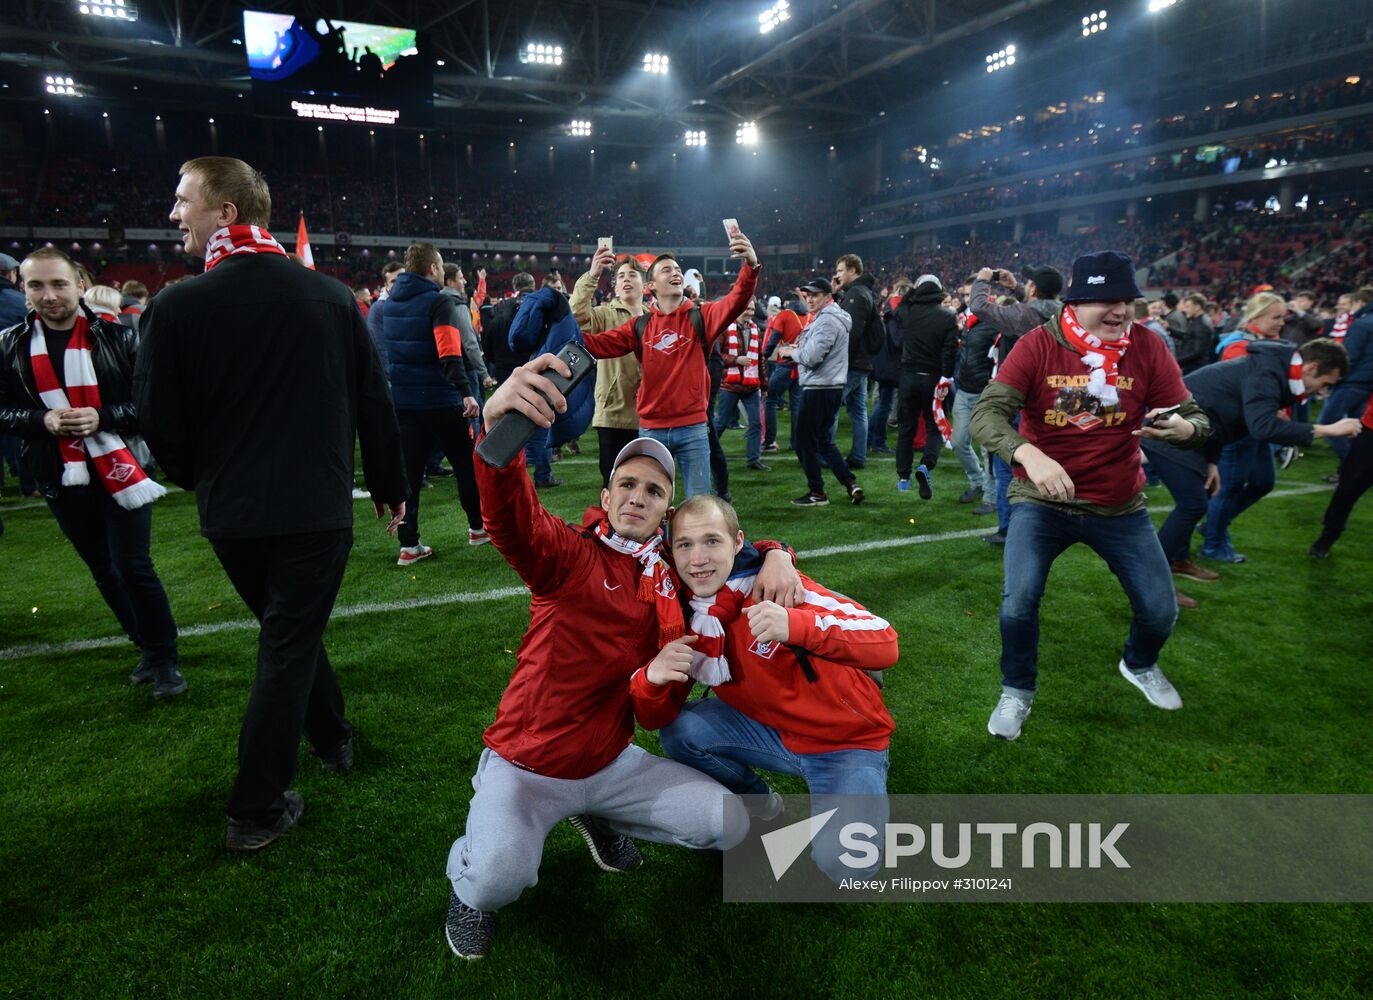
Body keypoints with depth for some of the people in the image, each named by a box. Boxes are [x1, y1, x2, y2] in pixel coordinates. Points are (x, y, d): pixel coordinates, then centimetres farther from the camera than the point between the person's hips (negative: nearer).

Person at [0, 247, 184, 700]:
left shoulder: (117, 336, -5)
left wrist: (102, 417, -20)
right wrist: (41, 420, -13)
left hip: (121, 470, -3)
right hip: (61, 478, 4)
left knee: (133, 566, -5)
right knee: (104, 570, 12)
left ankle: (163, 658, 10)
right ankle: (147, 647, 29)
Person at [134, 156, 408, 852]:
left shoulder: (177, 306, -10)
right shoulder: (331, 296, -5)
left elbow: (159, 421, -5)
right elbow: (374, 403, 0)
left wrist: (198, 479, 17)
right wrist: (390, 487, 12)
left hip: (231, 513, 1)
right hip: (317, 508, 0)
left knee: (287, 630, 23)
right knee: (289, 645, 8)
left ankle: (331, 738, 40)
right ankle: (257, 812, 16)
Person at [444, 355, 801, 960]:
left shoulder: (671, 575, 0)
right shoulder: (570, 554, -17)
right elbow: (510, 517, -39)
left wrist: (773, 557, -11)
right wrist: (497, 426, -60)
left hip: (612, 763, 5)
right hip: (526, 765, -5)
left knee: (729, 824, 0)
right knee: (500, 877, -32)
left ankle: (597, 820, 22)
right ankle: (469, 874, 8)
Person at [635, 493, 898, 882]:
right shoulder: (687, 620, -9)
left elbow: (885, 644, -32)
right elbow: (656, 718, -5)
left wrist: (797, 625, -49)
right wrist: (651, 678, -29)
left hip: (848, 741, -5)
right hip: (774, 731, 5)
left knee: (841, 861, -27)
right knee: (679, 731, -14)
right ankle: (761, 807, 12)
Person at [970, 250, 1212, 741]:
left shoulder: (1148, 347, -6)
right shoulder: (1038, 345, -14)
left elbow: (1197, 420, -4)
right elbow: (986, 414, -23)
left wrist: (1182, 427, -29)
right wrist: (1028, 454, -42)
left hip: (1120, 505, 3)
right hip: (1041, 500, -3)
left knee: (1160, 609, 6)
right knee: (1018, 600, -17)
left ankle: (1140, 665, 44)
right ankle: (1017, 692, 13)